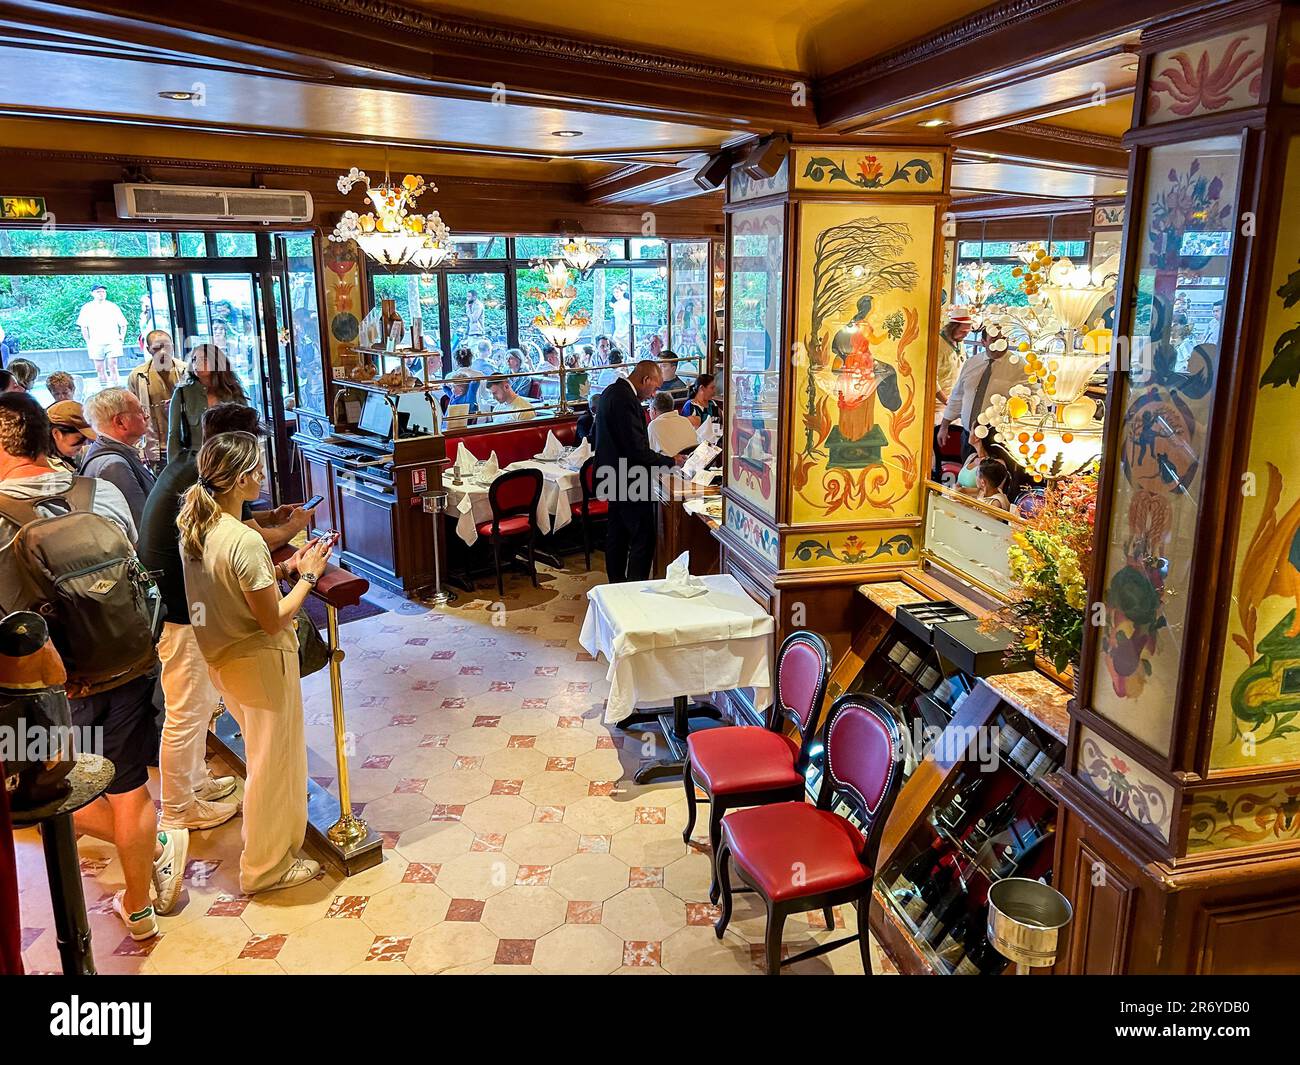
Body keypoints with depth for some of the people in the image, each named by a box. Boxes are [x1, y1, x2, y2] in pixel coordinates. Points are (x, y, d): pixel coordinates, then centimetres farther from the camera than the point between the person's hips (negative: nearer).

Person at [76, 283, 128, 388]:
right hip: (96, 343, 1)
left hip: (113, 341, -1)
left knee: (113, 367, -11)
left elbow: (123, 324, 16)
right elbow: (83, 327, 12)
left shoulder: (113, 306, 10)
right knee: (99, 369, 3)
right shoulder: (87, 308, 9)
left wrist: (122, 337, 4)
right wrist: (88, 341, 4)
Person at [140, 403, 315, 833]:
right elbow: (256, 540, -19)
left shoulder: (185, 467, 7)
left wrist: (269, 516, 10)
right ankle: (178, 810, 18)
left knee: (201, 700, 23)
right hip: (177, 612, -10)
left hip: (167, 599, 10)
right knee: (185, 712, 3)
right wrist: (293, 526, -1)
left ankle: (196, 781, 39)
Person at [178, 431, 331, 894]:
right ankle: (266, 868, 26)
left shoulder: (194, 527, -1)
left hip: (221, 658, 9)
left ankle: (272, 835, 51)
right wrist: (307, 577, -11)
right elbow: (274, 621, -23)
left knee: (266, 754, 29)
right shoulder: (245, 541, -29)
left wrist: (285, 566, 5)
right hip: (261, 662, -9)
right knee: (273, 764, 9)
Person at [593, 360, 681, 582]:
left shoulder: (612, 391, 10)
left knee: (617, 535, 18)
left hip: (614, 479, 11)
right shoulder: (625, 399, -22)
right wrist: (670, 461, -14)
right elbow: (637, 449, -25)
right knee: (643, 539, -5)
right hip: (628, 481, -11)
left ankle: (616, 585, 29)